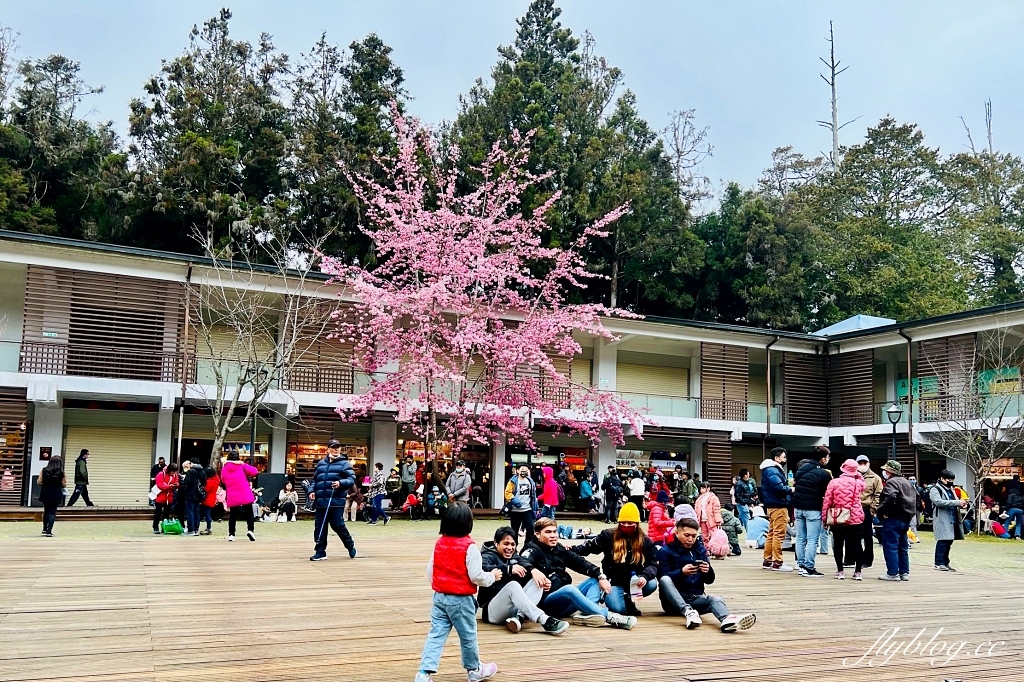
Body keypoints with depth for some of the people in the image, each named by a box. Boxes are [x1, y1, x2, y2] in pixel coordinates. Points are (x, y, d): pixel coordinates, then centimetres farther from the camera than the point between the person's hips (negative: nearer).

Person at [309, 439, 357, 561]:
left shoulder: (344, 463, 0)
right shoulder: (321, 463, 15)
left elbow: (352, 479, -7)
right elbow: (315, 479, 23)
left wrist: (341, 483, -23)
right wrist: (312, 491, 7)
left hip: (337, 501, -5)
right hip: (321, 501, 5)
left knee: (338, 525, -3)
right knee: (319, 527, 4)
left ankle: (350, 545, 20)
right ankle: (320, 552, 13)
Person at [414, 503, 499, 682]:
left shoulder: (439, 543, 2)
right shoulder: (469, 547, -18)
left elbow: (430, 570, 9)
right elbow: (476, 576, -18)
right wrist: (492, 576, 0)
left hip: (439, 597, 5)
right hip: (461, 599, -5)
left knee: (436, 635, 5)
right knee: (468, 635, 12)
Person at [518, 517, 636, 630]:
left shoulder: (559, 548, 14)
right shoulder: (533, 549, -5)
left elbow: (580, 562, 8)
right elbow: (522, 562, -27)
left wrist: (600, 576, -8)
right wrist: (533, 570, -51)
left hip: (566, 598, 8)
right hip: (546, 602, -8)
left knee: (595, 580, 0)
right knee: (569, 589, -34)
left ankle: (586, 613, -29)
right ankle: (609, 616, -34)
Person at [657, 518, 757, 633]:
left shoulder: (699, 550, 14)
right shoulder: (665, 551, 0)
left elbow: (709, 580, 11)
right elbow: (662, 578, -12)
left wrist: (708, 571, -13)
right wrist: (682, 572, -29)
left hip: (695, 598, 3)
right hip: (673, 601, -3)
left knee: (717, 600, -27)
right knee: (665, 580, -32)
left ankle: (726, 620, -61)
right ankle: (687, 612, -47)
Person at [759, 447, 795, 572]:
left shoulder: (774, 469, 19)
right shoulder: (772, 471, -15)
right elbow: (779, 487, -26)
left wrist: (788, 487, -1)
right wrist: (791, 490, -11)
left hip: (774, 506, 11)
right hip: (778, 506, -11)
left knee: (772, 533, 15)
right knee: (779, 535, -8)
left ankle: (767, 561, 22)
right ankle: (777, 563, -6)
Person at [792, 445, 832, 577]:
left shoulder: (802, 466, 3)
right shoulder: (824, 474, -14)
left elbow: (795, 480, 11)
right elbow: (826, 493, -6)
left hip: (798, 507, 6)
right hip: (812, 509, -6)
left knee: (800, 538, 14)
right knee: (812, 540, -2)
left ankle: (801, 565, 19)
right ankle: (808, 568, -3)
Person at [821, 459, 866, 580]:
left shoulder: (834, 482, -6)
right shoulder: (858, 483, -4)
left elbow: (827, 501, -5)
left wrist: (825, 517, 3)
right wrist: (858, 475, 20)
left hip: (837, 518, -1)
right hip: (854, 518, 1)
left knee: (838, 544, 7)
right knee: (856, 545, 8)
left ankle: (840, 571, 9)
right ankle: (857, 572, 9)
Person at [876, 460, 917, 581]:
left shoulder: (891, 482, -14)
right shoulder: (906, 482, 17)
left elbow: (890, 497, -32)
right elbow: (916, 496, 25)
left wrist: (885, 512, -22)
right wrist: (911, 512, 23)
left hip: (893, 519, -10)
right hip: (906, 519, 10)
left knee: (890, 546, -5)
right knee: (903, 547, 16)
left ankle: (893, 573, -6)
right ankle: (904, 572, 20)